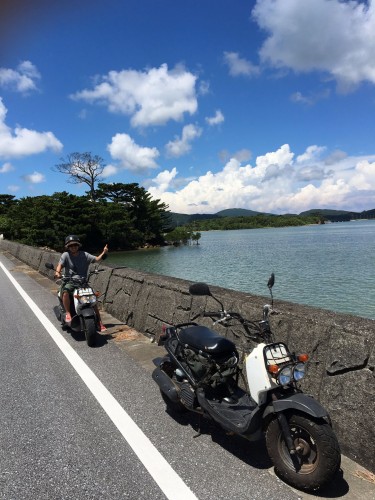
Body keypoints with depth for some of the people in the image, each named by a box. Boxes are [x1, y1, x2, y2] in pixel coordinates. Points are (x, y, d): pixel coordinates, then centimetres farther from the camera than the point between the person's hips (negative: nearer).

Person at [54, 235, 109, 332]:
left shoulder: (84, 255, 3)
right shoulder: (65, 255, 0)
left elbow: (97, 259, -6)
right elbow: (60, 264, -14)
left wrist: (104, 253, -24)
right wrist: (57, 272, -36)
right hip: (69, 282, -1)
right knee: (65, 292, -35)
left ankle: (99, 322, 1)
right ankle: (67, 313, -18)